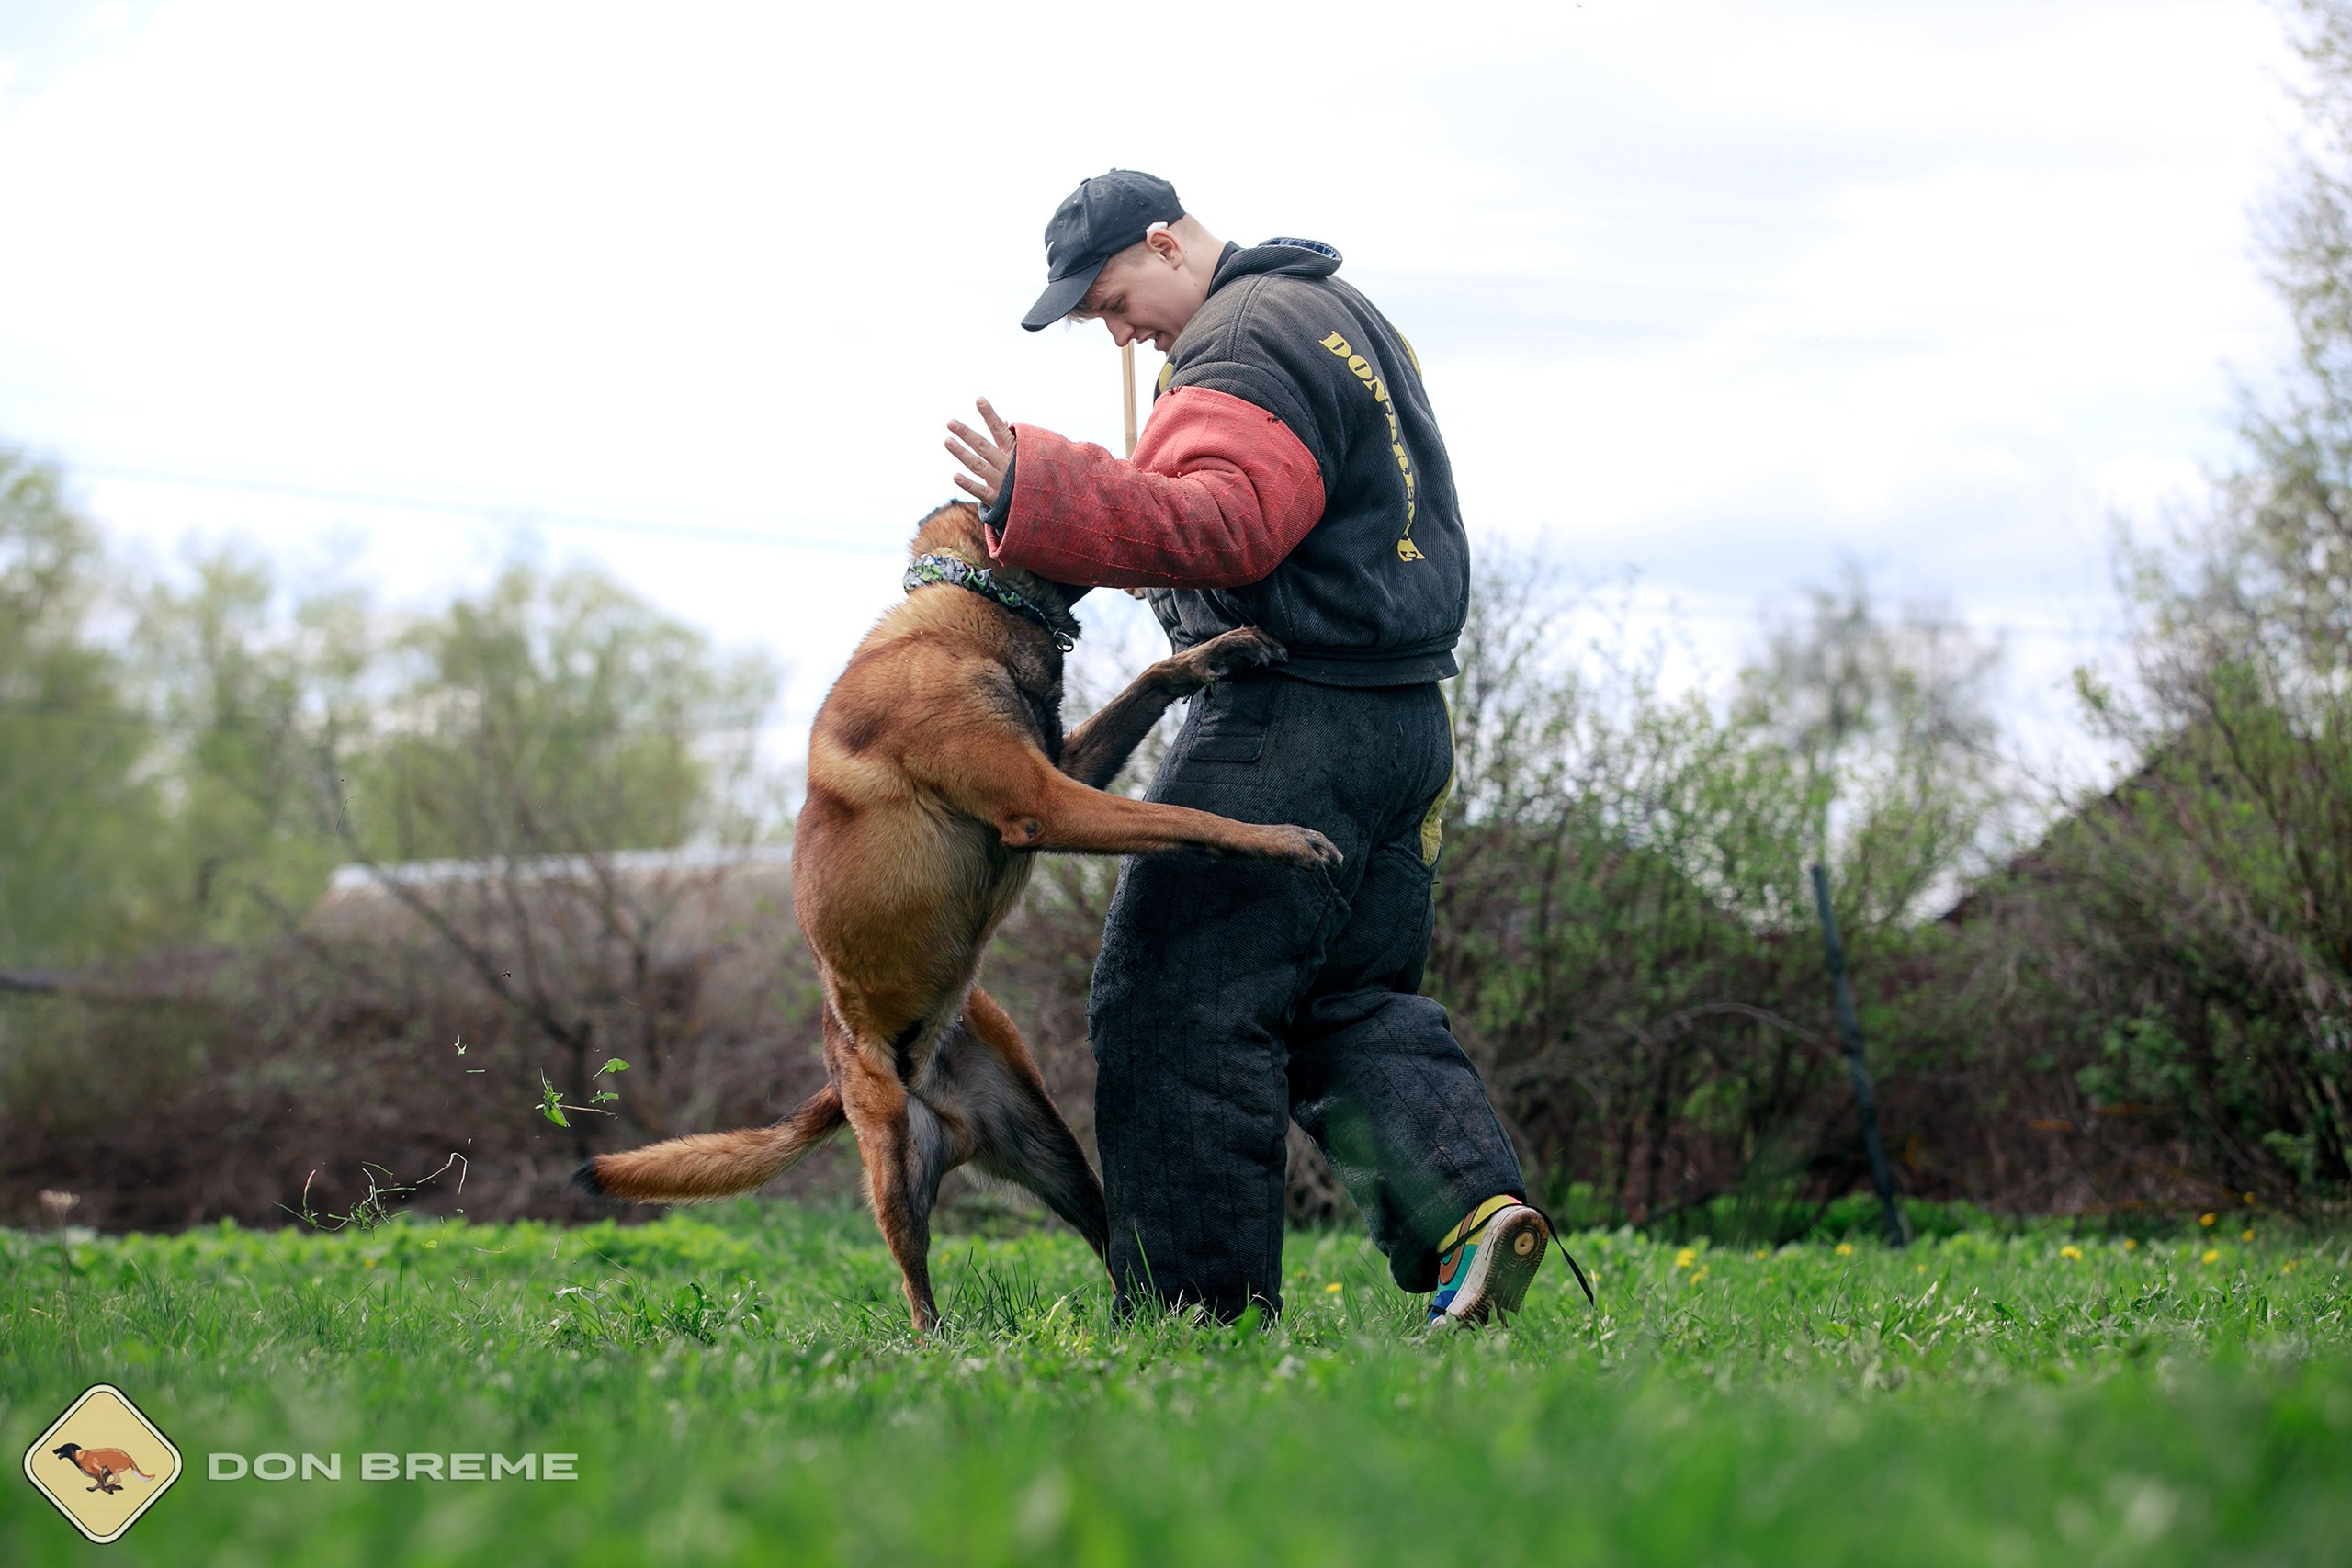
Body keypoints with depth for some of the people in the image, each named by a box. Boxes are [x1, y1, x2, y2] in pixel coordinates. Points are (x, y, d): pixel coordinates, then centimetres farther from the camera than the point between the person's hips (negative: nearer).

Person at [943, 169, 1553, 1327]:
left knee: (1181, 1003, -5)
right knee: (1353, 1001, 14)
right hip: (1401, 719, 10)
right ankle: (1469, 1206, -4)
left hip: (1293, 719, -10)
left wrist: (1041, 496, -34)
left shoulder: (1246, 340, -11)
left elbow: (1228, 524, -26)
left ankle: (1199, 1307, -5)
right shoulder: (1341, 314, 22)